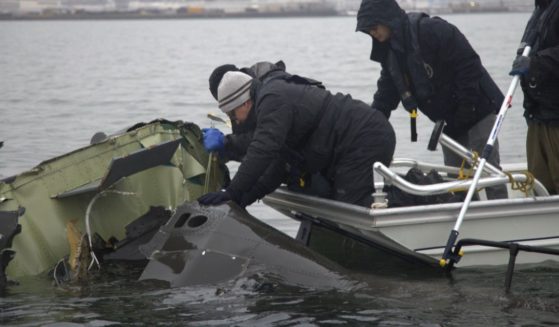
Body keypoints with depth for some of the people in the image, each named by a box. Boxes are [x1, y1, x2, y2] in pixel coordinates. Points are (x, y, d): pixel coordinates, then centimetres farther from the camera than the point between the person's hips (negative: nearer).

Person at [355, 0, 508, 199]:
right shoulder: (389, 52, 6)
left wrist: (463, 116, -22)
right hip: (449, 122, 9)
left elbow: (469, 67, -22)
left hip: (477, 109, -9)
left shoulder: (432, 30, -21)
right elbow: (384, 98, 10)